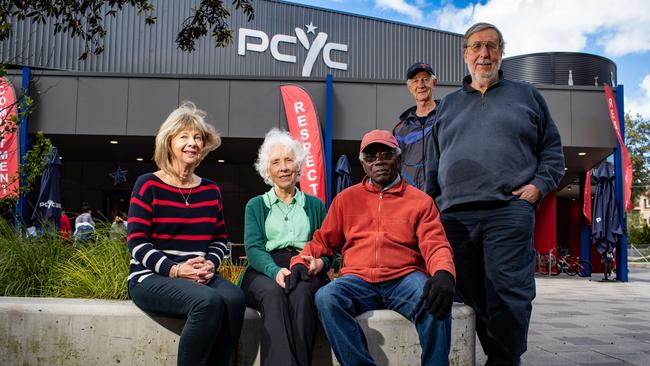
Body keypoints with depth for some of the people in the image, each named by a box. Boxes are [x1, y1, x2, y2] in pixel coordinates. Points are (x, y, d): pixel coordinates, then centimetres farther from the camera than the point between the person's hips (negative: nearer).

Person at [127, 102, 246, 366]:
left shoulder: (211, 190, 12)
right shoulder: (148, 185, -2)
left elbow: (220, 240, 16)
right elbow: (137, 242, -7)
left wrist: (211, 263, -6)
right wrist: (174, 269, -18)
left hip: (200, 276, 5)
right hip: (152, 277, -4)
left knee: (234, 299, -28)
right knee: (209, 302, -33)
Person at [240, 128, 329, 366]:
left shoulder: (315, 205, 23)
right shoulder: (256, 205, 20)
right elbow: (253, 249, 4)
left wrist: (320, 262, -13)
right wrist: (276, 271, -19)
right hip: (265, 271, 0)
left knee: (301, 294, -36)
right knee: (273, 293, -37)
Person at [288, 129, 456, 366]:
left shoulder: (420, 200, 11)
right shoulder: (346, 199, 17)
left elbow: (435, 245, 0)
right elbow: (323, 240, 19)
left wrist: (443, 273, -24)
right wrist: (301, 261, -3)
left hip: (404, 279, -1)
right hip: (359, 280, 2)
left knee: (434, 299, -34)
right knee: (326, 297, -30)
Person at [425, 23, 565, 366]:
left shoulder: (526, 94, 17)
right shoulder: (448, 104, 23)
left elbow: (552, 148, 15)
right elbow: (434, 164, 23)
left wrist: (540, 184, -2)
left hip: (509, 212, -3)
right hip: (454, 215, 3)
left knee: (507, 294, -9)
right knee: (472, 295, 3)